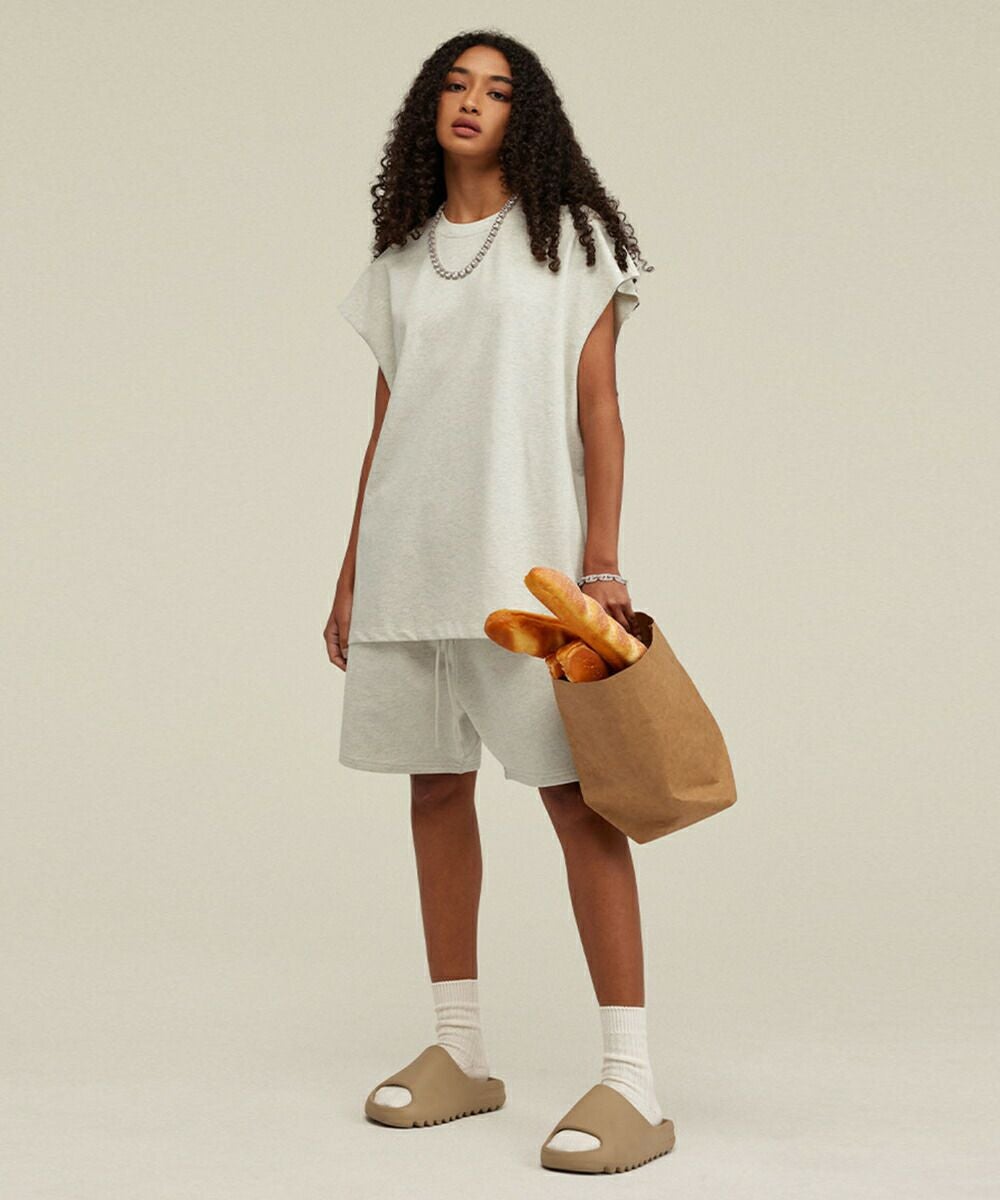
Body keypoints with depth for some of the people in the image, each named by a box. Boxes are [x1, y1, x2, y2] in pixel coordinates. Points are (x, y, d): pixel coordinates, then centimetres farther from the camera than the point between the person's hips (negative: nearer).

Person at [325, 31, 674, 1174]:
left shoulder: (570, 240, 4)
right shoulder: (400, 262, 15)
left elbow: (599, 412, -1)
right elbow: (384, 429, 16)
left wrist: (602, 562, -11)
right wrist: (350, 577, 12)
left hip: (526, 558, -5)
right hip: (409, 558, 5)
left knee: (575, 794, -9)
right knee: (435, 789, 7)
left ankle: (632, 1081, -7)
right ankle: (460, 1050, 18)